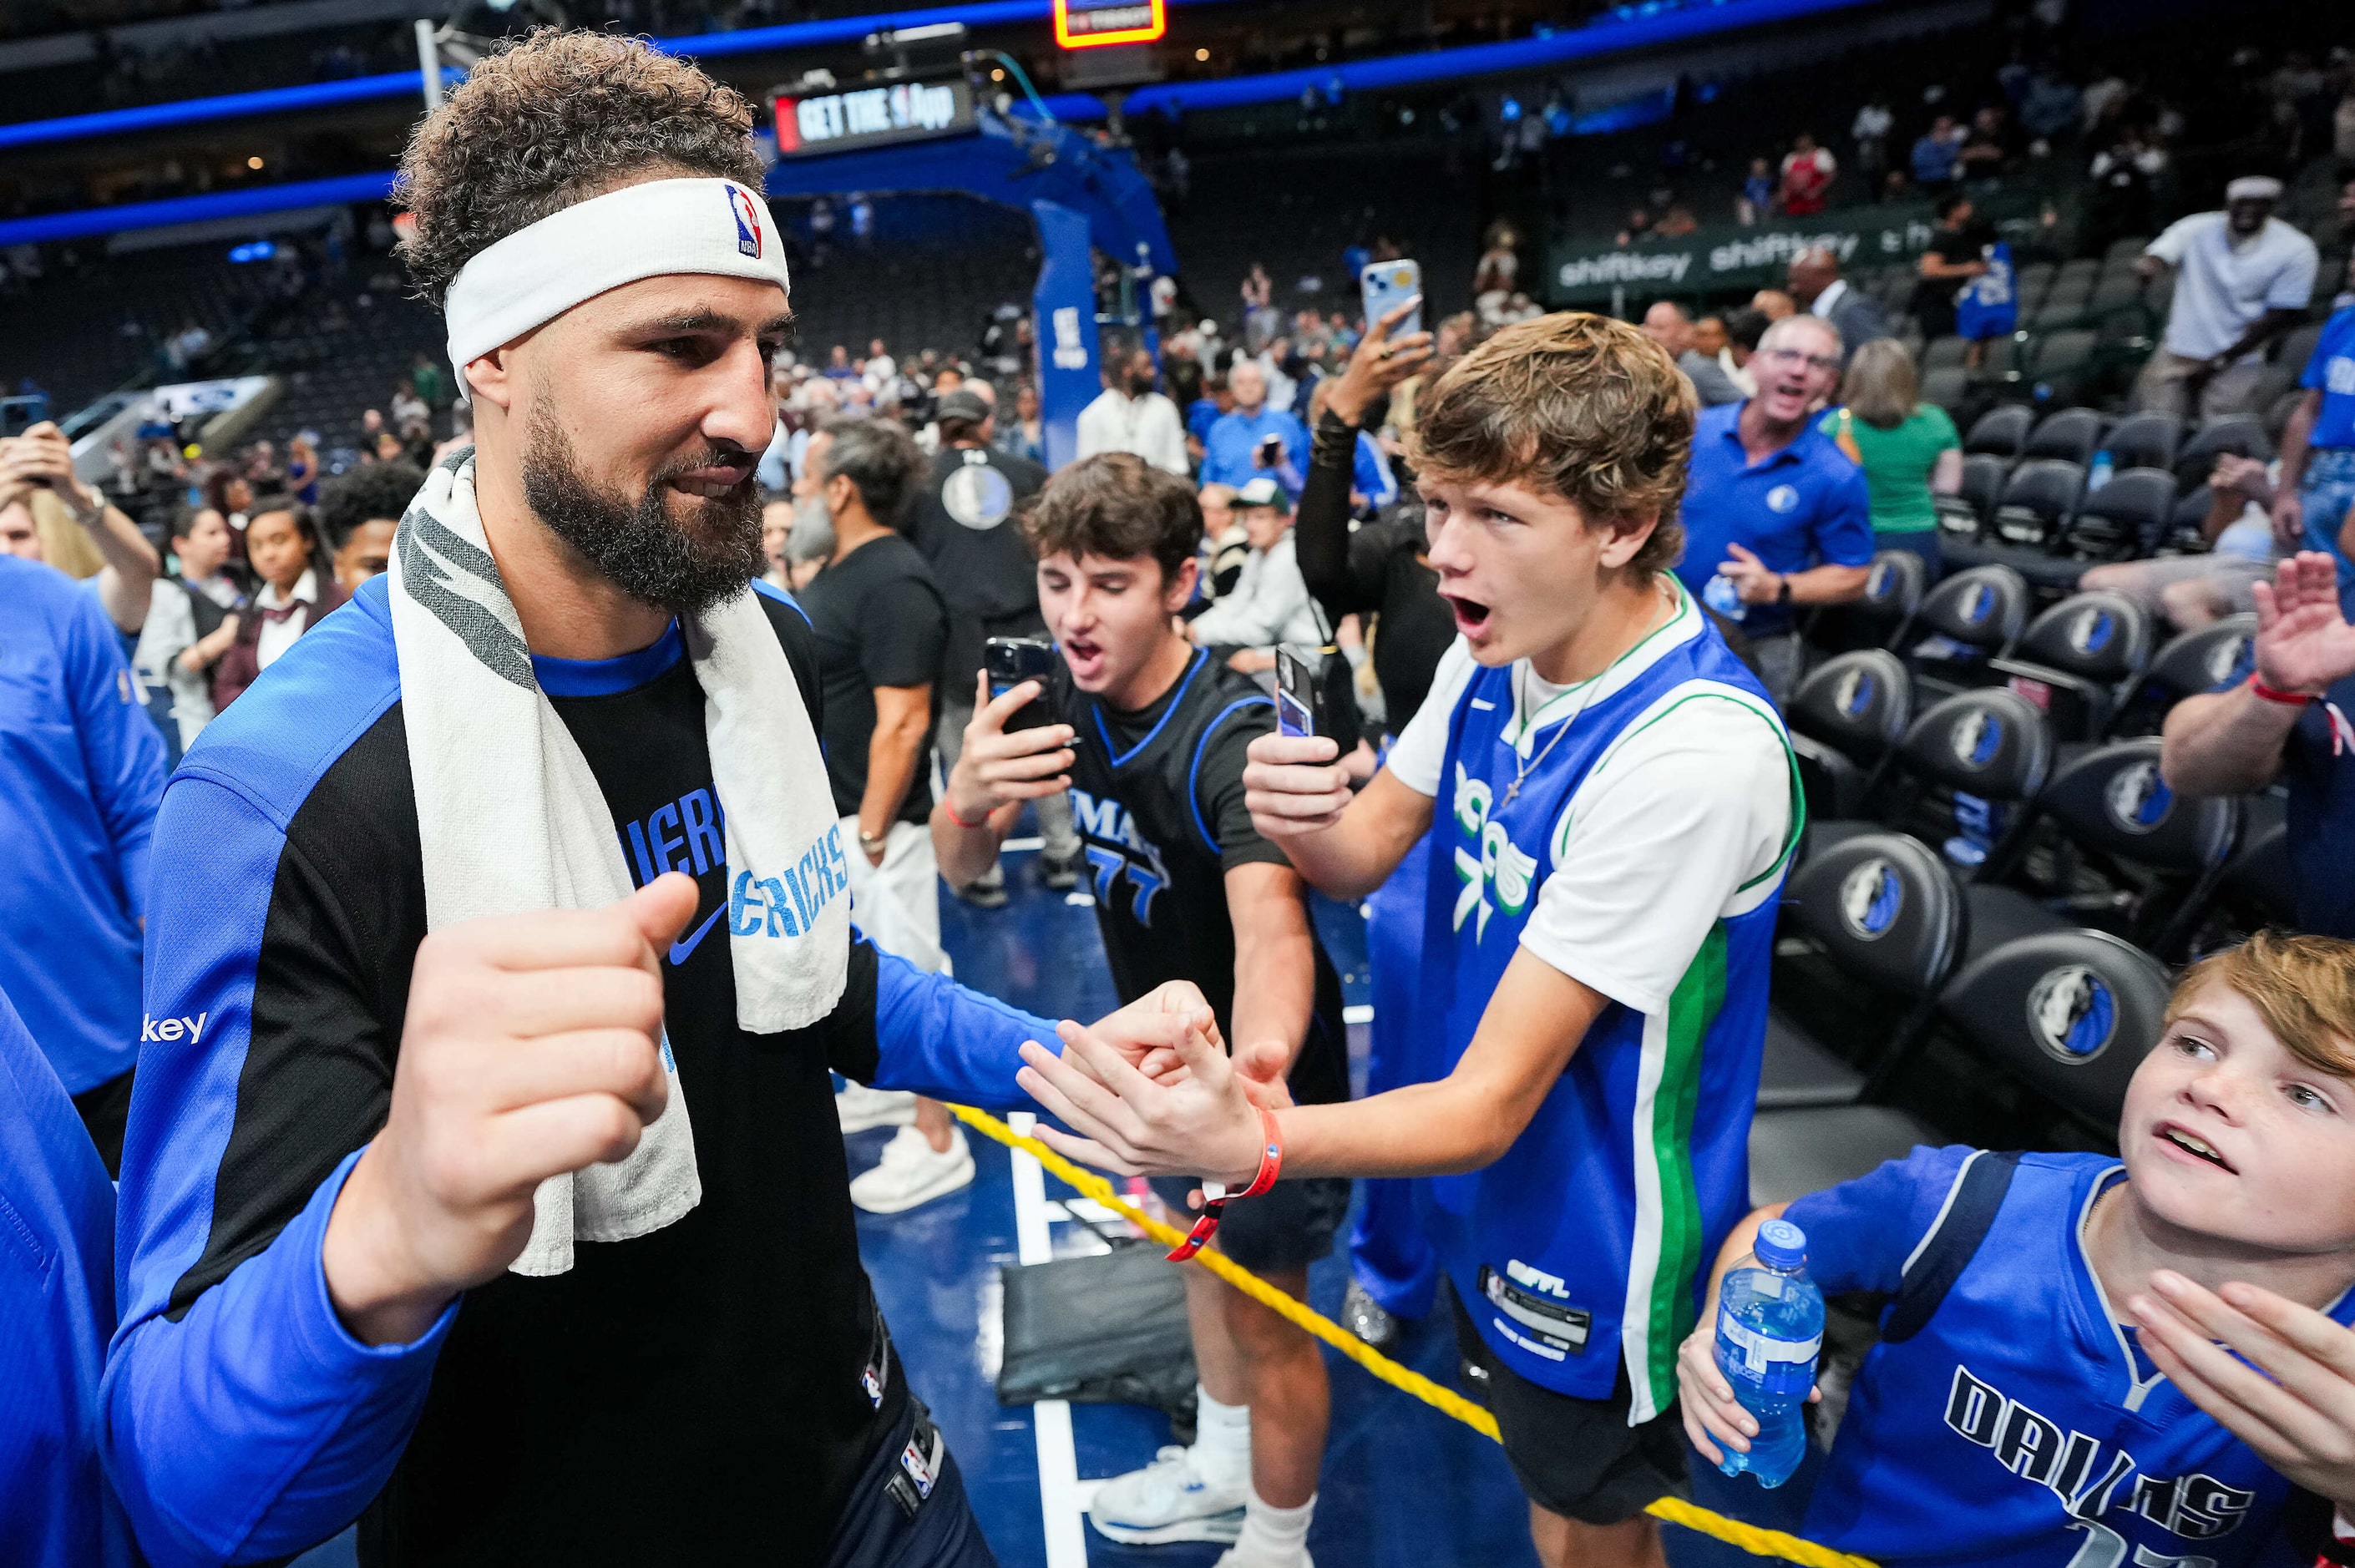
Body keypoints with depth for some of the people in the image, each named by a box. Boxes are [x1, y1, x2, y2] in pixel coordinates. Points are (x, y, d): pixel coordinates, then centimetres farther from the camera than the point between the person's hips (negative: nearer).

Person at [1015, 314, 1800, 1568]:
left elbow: (1491, 1104, -32)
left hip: (1593, 1251, -6)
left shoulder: (1695, 754, -33)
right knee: (1532, 1457, 29)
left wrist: (1255, 1145, -48)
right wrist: (1305, 821, -23)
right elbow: (1365, 855, 1)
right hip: (1487, 1197, 7)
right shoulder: (1499, 653, -9)